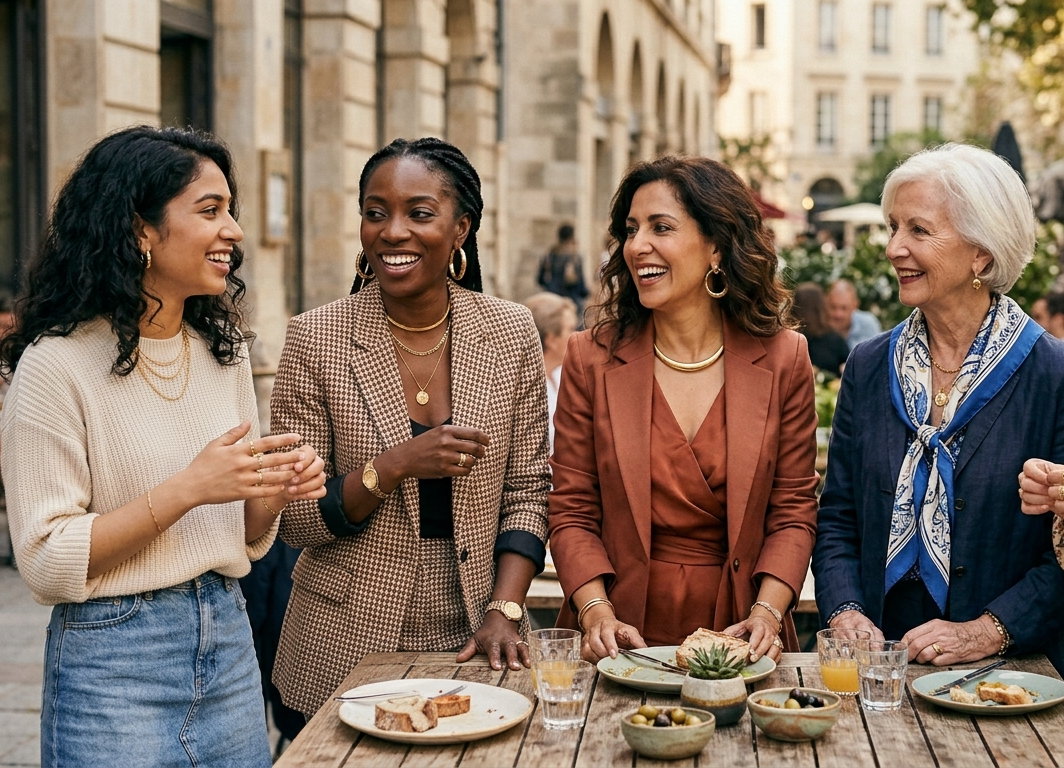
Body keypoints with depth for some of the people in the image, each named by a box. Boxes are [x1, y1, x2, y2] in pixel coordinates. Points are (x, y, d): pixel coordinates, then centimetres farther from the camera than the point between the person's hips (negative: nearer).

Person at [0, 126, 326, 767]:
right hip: (112, 658, -6)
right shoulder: (57, 365, -13)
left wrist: (276, 493, -8)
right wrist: (187, 489, -22)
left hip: (229, 643, 6)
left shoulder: (225, 353, 7)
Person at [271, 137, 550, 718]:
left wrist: (503, 611, -10)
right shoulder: (315, 339, -8)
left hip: (472, 642, 2)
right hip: (347, 645, -1)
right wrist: (393, 467, -22)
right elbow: (294, 520, -8)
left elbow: (527, 491, 2)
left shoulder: (511, 333, -2)